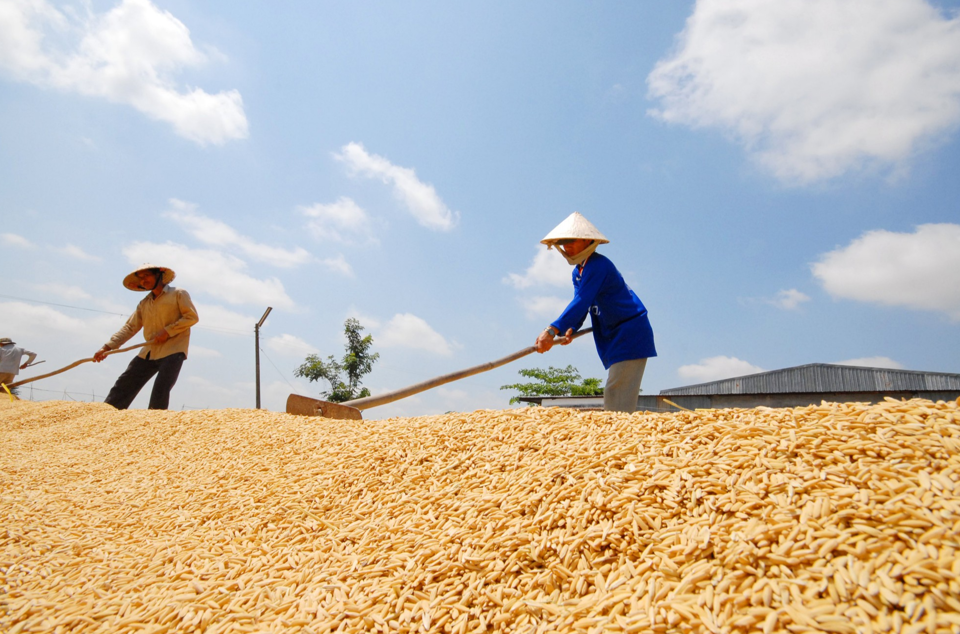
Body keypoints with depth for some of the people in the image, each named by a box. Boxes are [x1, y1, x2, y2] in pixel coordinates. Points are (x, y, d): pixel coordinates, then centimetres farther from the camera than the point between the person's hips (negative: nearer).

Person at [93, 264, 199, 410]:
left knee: (160, 391, -14)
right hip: (149, 352, 7)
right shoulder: (144, 303, 18)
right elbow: (130, 327, 13)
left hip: (173, 350, -6)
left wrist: (167, 331, -15)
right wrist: (107, 347, 3)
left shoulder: (178, 294, 0)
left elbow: (192, 317, -8)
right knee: (123, 387, 5)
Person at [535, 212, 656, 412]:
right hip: (614, 336, 10)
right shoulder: (578, 272, 10)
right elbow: (580, 305, 6)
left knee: (616, 392, -16)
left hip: (630, 335, -10)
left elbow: (581, 302, -31)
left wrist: (552, 330, -39)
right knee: (616, 393, 13)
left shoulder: (598, 266, -20)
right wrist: (570, 330, -14)